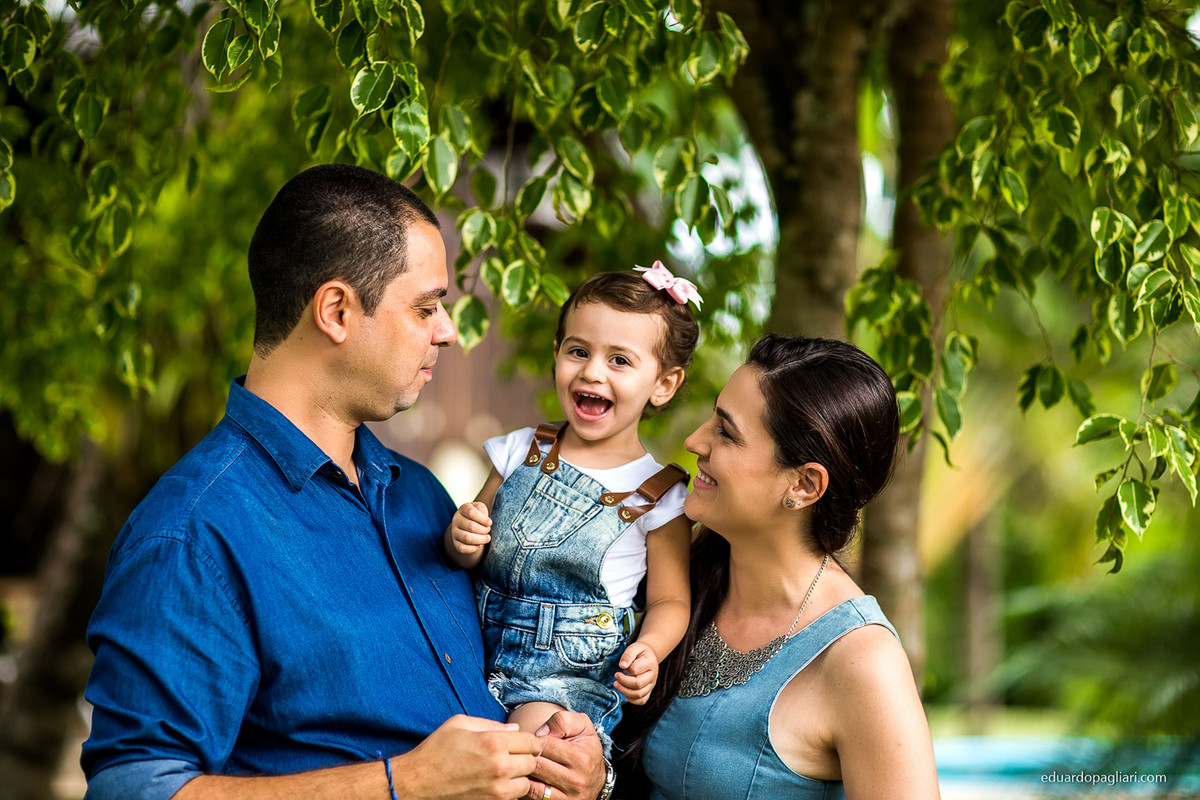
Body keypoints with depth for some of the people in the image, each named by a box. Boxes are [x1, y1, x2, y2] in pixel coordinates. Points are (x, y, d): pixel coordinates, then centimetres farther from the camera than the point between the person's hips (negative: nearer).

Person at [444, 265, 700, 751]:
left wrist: (648, 650, -19)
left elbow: (669, 601, 1)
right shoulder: (521, 452, 6)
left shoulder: (658, 493, -3)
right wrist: (462, 540, -12)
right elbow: (470, 558, 12)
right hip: (483, 648, 4)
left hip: (574, 670, -4)